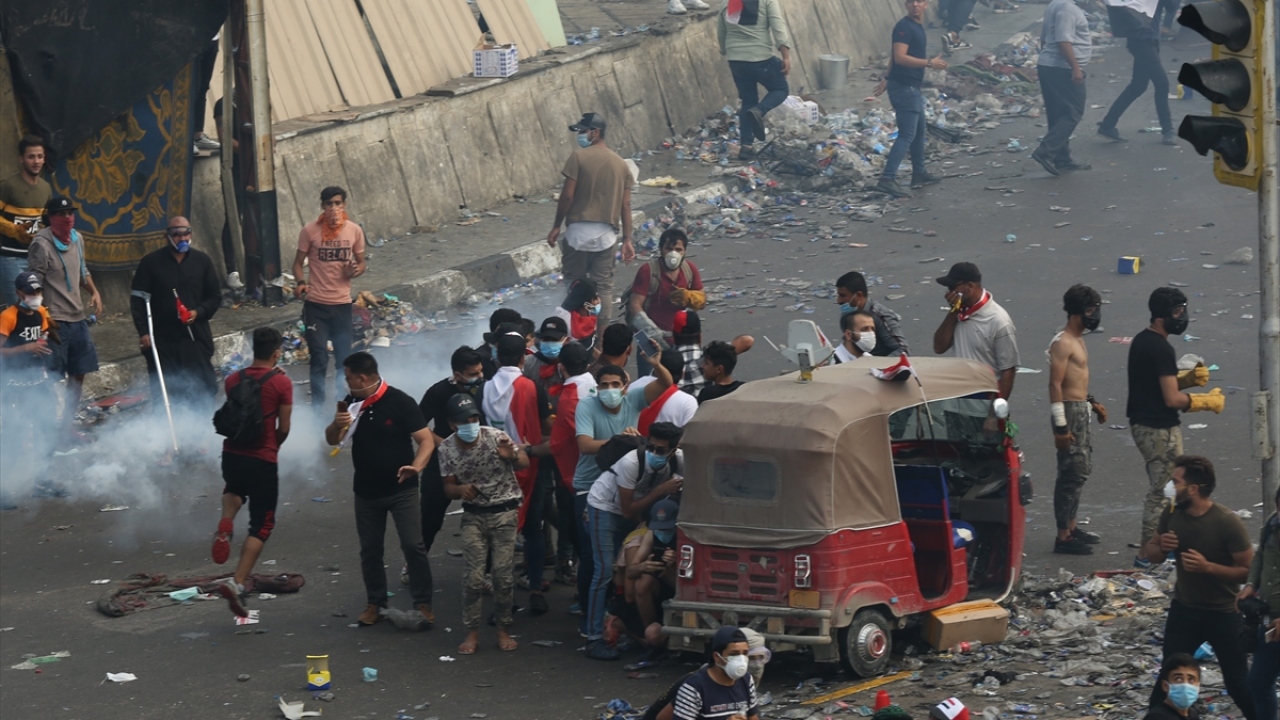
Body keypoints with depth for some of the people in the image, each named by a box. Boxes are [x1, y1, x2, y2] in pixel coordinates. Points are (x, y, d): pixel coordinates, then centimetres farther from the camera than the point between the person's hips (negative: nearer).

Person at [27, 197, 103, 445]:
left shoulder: (77, 239, 9)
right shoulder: (42, 245, -15)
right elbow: (34, 284, -16)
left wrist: (94, 291, 8)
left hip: (77, 317, 8)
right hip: (55, 320, -8)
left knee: (78, 373, 14)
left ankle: (68, 426, 26)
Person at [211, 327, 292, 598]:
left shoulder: (232, 380, 1)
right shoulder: (281, 383, -10)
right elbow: (284, 427, -7)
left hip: (232, 455, 4)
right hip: (263, 461, -4)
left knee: (234, 489, 38)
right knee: (261, 525, 8)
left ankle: (226, 522, 8)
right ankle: (238, 582, -1)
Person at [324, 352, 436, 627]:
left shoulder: (400, 402, -15)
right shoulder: (352, 403, 2)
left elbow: (427, 440, -17)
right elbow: (332, 440, 9)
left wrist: (416, 466, -36)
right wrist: (337, 424, -15)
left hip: (401, 489, -5)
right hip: (366, 491, 5)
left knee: (413, 545, -9)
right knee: (370, 550, 10)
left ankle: (423, 603, -1)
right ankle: (376, 603, 22)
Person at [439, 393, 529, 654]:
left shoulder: (496, 437, -15)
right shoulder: (447, 449, -8)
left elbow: (525, 463, -4)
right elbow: (449, 487, 1)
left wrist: (512, 456, -28)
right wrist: (461, 489, -22)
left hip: (504, 513, -1)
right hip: (473, 515, 1)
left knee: (503, 574, -2)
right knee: (474, 576, -6)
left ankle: (503, 629, 13)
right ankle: (472, 631, 6)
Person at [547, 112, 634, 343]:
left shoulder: (579, 157, -7)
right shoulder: (620, 164, 8)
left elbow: (567, 195, -10)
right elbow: (626, 205, 6)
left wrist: (556, 226, 0)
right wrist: (627, 240, 9)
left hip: (579, 231, -4)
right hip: (606, 235, 4)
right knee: (603, 287, 6)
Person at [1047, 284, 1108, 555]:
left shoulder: (1078, 340, 13)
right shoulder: (1063, 343, -17)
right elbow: (1055, 385, -21)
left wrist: (1092, 402, 20)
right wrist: (1060, 426, -24)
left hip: (1081, 410, 10)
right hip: (1069, 411, -10)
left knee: (1082, 469, 17)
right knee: (1072, 474, -8)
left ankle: (1071, 527, 27)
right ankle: (1063, 537, -5)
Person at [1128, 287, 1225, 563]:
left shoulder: (1142, 341, 11)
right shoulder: (1161, 349, -20)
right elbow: (1172, 399, -22)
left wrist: (1189, 378, 4)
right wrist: (1208, 401, -9)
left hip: (1142, 424, 10)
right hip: (1159, 429, -10)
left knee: (1159, 489, 18)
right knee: (1164, 492, -4)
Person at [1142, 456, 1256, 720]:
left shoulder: (1227, 522, -23)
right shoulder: (1171, 514, -7)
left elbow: (1249, 570, -19)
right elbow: (1151, 552, 7)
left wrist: (1207, 566, -31)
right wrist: (1161, 546, -17)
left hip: (1223, 614, -5)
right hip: (1183, 609, 5)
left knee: (1237, 682, 4)